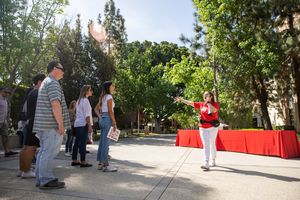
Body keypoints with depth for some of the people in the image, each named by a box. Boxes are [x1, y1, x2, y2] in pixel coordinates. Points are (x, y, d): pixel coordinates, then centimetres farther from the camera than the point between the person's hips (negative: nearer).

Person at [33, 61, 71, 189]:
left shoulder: (46, 82, 23)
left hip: (44, 124, 10)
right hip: (51, 125, -10)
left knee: (44, 151, 13)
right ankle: (46, 180, 1)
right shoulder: (52, 83, -11)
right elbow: (55, 105, -21)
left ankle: (41, 179, 21)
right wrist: (61, 124, -18)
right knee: (49, 152, -5)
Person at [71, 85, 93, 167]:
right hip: (83, 124, -9)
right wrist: (90, 126, -16)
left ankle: (74, 160, 18)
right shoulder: (85, 100, -9)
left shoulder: (79, 100, 18)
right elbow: (87, 115, -16)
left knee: (77, 142, 11)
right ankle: (83, 162, -2)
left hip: (77, 124, 9)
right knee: (83, 143, -6)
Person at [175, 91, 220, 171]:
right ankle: (206, 164, -11)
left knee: (212, 144, 9)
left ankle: (213, 161, 29)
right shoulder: (201, 104, 7)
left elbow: (212, 110, -25)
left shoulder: (215, 104, -3)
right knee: (205, 145, -5)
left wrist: (208, 102, -15)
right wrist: (181, 100, 7)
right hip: (203, 128, 2)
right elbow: (190, 103, 9)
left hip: (212, 127, -2)